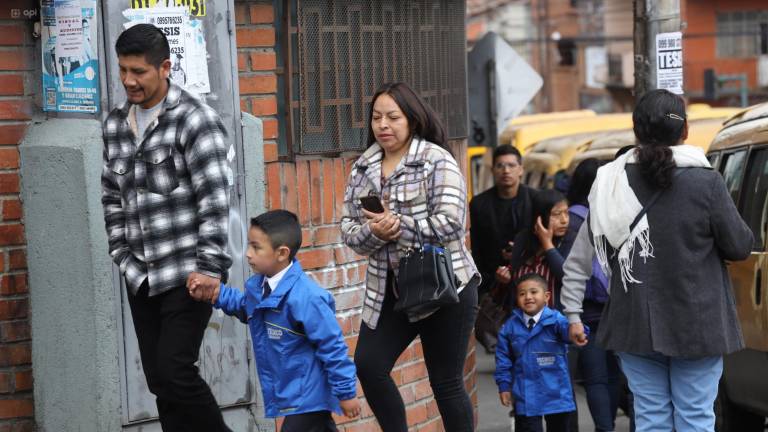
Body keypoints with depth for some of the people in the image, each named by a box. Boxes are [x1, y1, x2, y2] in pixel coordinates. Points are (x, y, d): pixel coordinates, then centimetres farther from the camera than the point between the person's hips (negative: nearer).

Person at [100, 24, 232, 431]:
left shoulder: (195, 120, -10)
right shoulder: (115, 125, 10)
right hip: (141, 277, 6)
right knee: (160, 381, 8)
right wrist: (123, 256, 10)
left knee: (174, 371, -11)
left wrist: (209, 267, -19)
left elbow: (214, 200, -15)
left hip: (186, 274, -6)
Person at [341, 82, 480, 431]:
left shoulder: (437, 160, -8)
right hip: (388, 289, 5)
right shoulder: (363, 168, 9)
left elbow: (450, 221, -18)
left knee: (445, 383, 2)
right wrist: (373, 231, -17)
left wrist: (398, 225, -23)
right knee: (368, 366, -7)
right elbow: (349, 228, 5)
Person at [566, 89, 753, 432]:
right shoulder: (706, 184, -12)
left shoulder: (612, 182, -2)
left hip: (636, 324, 3)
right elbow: (739, 246, -4)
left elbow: (599, 247, 5)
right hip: (696, 325, -3)